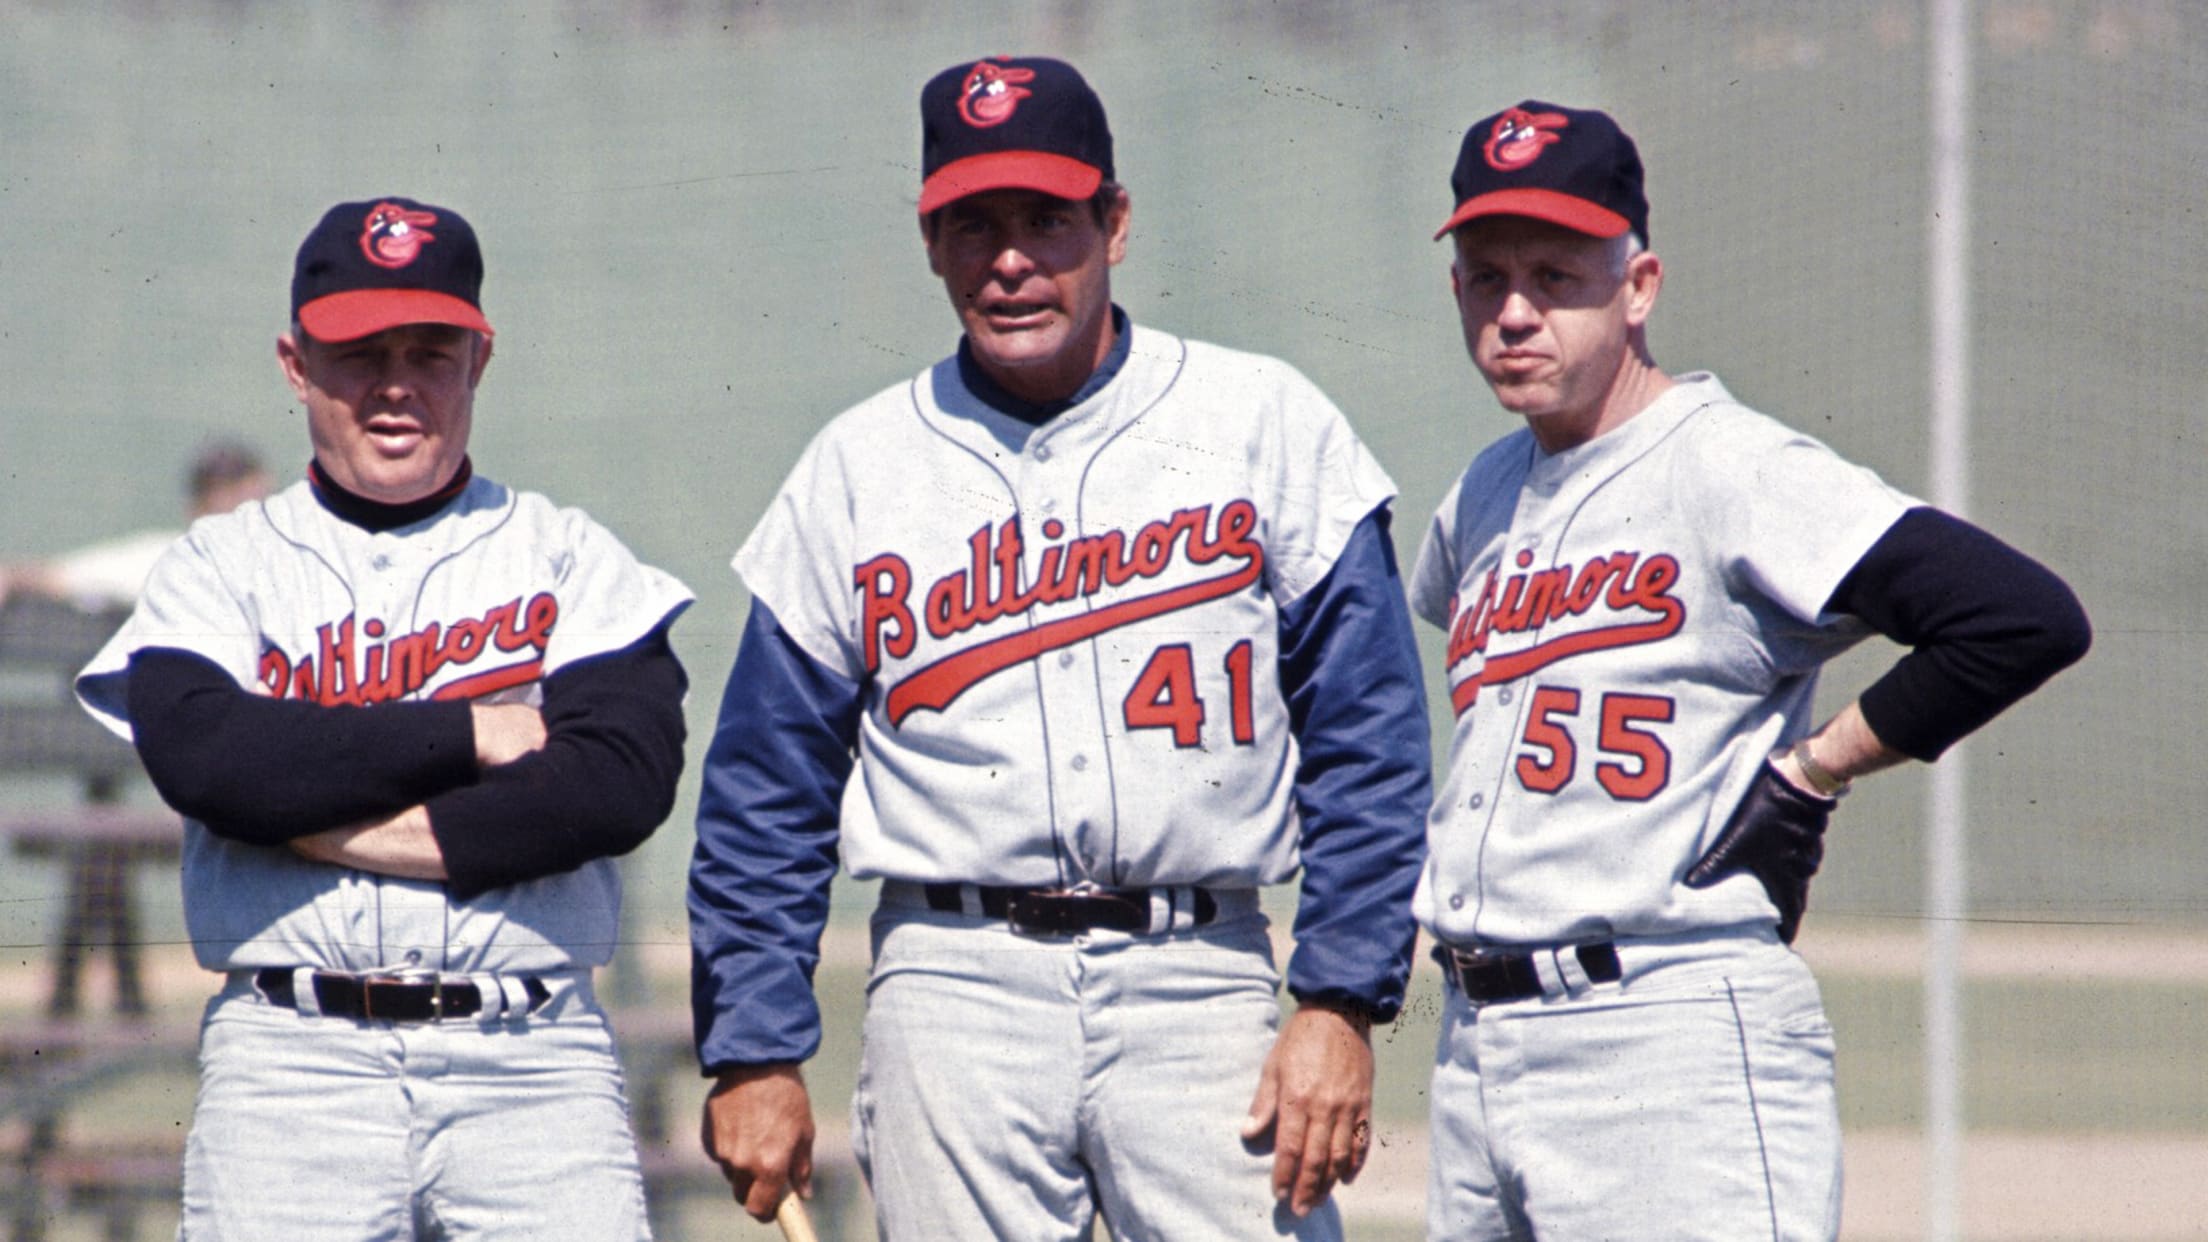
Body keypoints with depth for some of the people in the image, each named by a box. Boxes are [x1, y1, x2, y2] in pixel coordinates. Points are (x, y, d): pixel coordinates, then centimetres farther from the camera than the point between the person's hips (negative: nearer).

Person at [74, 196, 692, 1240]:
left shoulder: (568, 560, 12)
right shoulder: (223, 566, 12)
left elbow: (624, 780, -5)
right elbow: (201, 759, -9)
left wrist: (368, 834, -8)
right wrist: (468, 736, -7)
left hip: (533, 1062, 0)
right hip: (290, 1061, 0)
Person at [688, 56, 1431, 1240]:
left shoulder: (1266, 426, 6)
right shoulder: (855, 472, 10)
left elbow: (1363, 740, 3)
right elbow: (765, 791, 12)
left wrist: (1342, 1005, -5)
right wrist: (753, 1054, 6)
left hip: (1199, 981, -1)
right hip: (955, 987, 1)